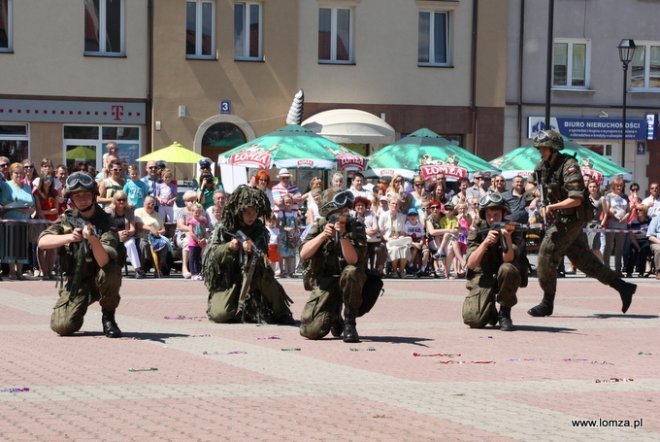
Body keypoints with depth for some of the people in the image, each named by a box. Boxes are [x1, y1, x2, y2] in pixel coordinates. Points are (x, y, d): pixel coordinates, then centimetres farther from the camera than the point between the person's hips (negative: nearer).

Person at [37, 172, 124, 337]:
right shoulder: (67, 219, -2)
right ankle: (78, 312, 19)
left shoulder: (105, 223, -15)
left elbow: (104, 262, -30)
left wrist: (93, 240, -49)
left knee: (110, 272, -37)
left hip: (99, 280, -2)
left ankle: (108, 318, -11)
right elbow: (42, 242, -16)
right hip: (75, 281, 2)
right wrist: (68, 237, -32)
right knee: (62, 327, -19)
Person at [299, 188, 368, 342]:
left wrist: (343, 236, -33)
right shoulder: (318, 229, 1)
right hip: (323, 286, 1)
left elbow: (353, 261, -20)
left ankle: (349, 323, -18)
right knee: (311, 331, -17)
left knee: (351, 272, -38)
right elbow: (304, 254, -14)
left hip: (348, 285, -1)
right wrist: (323, 235, -25)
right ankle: (335, 318, 21)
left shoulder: (356, 228, -6)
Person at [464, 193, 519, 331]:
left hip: (504, 279, 0)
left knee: (507, 269, -36)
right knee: (475, 320, -24)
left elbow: (508, 259, -25)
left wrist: (508, 240, -44)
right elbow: (471, 264, -20)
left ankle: (505, 313, -13)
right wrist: (485, 242, -34)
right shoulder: (478, 232, -8)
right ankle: (491, 313, 15)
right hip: (482, 278, 0)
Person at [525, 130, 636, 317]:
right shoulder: (543, 165, 5)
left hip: (571, 219, -9)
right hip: (561, 218, 9)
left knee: (546, 256, -9)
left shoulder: (569, 167, -20)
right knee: (582, 258, 11)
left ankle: (547, 304, 2)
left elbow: (576, 199, -25)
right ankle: (623, 287, 17)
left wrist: (553, 206, -30)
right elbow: (531, 182, 22)